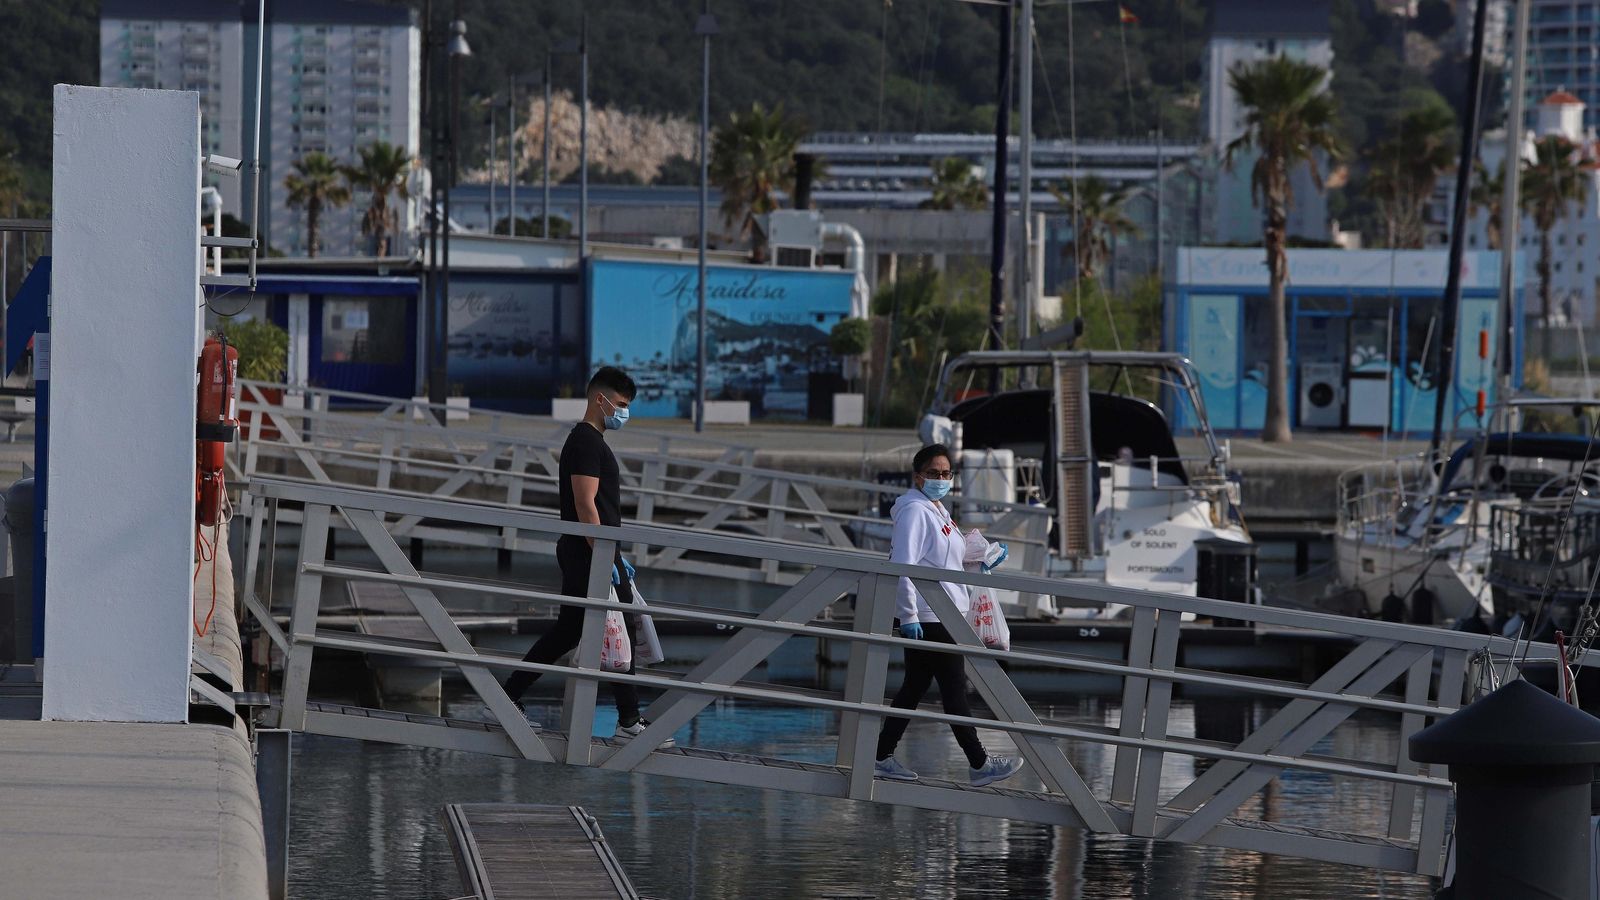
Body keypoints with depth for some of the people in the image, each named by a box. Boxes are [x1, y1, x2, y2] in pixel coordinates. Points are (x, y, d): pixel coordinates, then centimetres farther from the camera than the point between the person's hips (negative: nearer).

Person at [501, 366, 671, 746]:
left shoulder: (589, 441, 18)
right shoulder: (586, 442, -14)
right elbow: (585, 505, -21)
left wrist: (617, 559, 25)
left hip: (580, 555, 10)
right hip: (588, 555, -10)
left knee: (567, 632, 13)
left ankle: (508, 699, 15)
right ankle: (629, 722, -1)